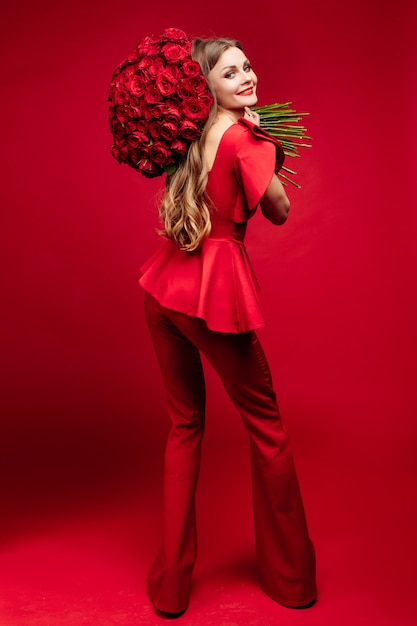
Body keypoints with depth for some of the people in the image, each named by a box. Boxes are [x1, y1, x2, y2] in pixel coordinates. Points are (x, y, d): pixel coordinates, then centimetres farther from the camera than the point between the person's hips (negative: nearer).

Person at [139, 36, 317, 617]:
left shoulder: (189, 137, 13)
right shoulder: (245, 137, -7)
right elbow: (279, 212, -1)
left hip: (163, 288, 7)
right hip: (215, 293, -6)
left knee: (184, 422, 16)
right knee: (264, 421, 11)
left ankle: (171, 583, 26)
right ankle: (291, 577, 29)